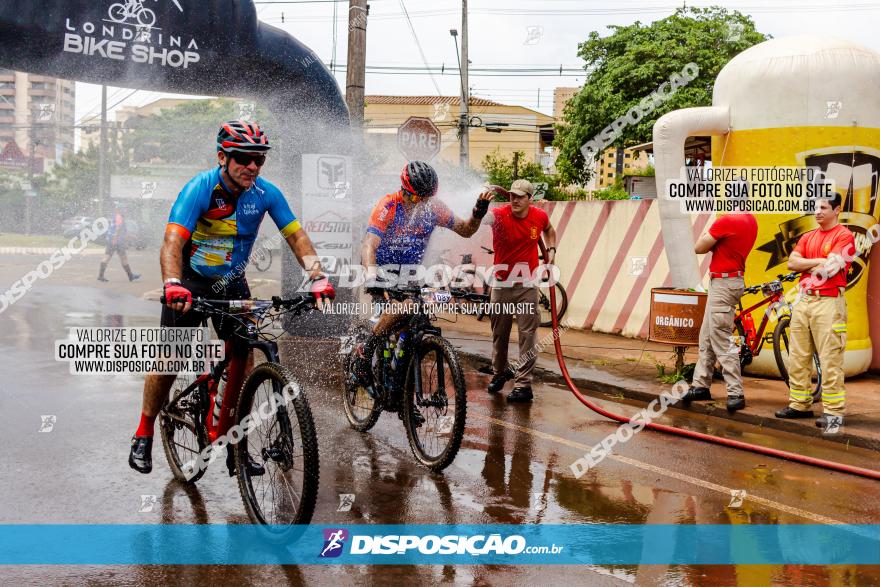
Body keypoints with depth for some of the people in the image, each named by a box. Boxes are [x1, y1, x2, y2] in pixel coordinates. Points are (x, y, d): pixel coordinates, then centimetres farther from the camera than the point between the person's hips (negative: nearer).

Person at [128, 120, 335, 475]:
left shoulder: (266, 193, -13)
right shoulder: (200, 188, -25)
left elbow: (296, 236, -12)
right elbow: (173, 242, -36)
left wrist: (318, 277, -28)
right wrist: (172, 284, -54)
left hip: (232, 284, 4)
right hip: (191, 282, -3)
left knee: (243, 359, -4)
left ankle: (232, 444, 11)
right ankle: (143, 436, 14)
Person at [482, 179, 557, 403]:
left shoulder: (539, 216, -3)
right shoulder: (499, 215, -13)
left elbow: (549, 230, 20)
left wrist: (551, 250, 7)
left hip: (527, 285, 0)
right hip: (502, 282, 0)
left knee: (527, 334, -4)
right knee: (499, 333, 13)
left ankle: (523, 384, 1)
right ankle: (499, 372, 35)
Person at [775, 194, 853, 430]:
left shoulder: (844, 236, -3)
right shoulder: (808, 237, 17)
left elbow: (830, 268, -14)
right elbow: (792, 263, 4)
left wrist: (807, 265, 1)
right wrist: (820, 261, -5)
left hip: (828, 302, -7)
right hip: (803, 300, 7)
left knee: (830, 360, -8)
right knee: (798, 357, 9)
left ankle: (833, 412, -4)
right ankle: (799, 404, 17)